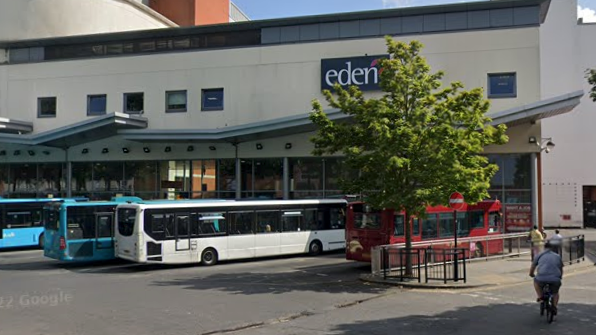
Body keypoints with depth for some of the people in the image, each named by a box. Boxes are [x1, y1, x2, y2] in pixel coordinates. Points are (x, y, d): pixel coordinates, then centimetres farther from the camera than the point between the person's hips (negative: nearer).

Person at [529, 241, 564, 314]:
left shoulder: (540, 255, 16)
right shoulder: (557, 256, 22)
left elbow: (532, 269, 20)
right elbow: (561, 270, 32)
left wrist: (532, 275, 40)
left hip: (542, 279, -2)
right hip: (555, 280, 2)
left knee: (536, 280, 33)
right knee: (555, 293, 31)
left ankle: (540, 296, 18)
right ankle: (554, 306, 10)